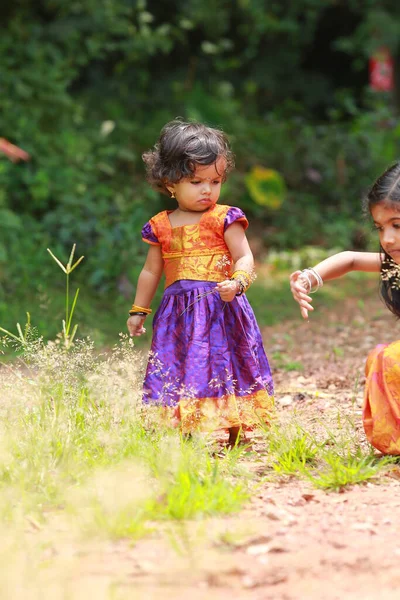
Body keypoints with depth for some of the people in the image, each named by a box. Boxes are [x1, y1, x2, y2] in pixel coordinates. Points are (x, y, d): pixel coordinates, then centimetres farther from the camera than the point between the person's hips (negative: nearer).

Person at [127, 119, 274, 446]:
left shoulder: (225, 219, -1)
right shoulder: (162, 226, 9)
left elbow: (245, 258, -8)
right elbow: (152, 271, 19)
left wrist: (238, 282, -29)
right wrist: (138, 311, 22)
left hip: (221, 309, -3)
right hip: (179, 313, 3)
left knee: (225, 367, -2)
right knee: (179, 372, 0)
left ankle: (236, 436, 7)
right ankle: (183, 437, 5)